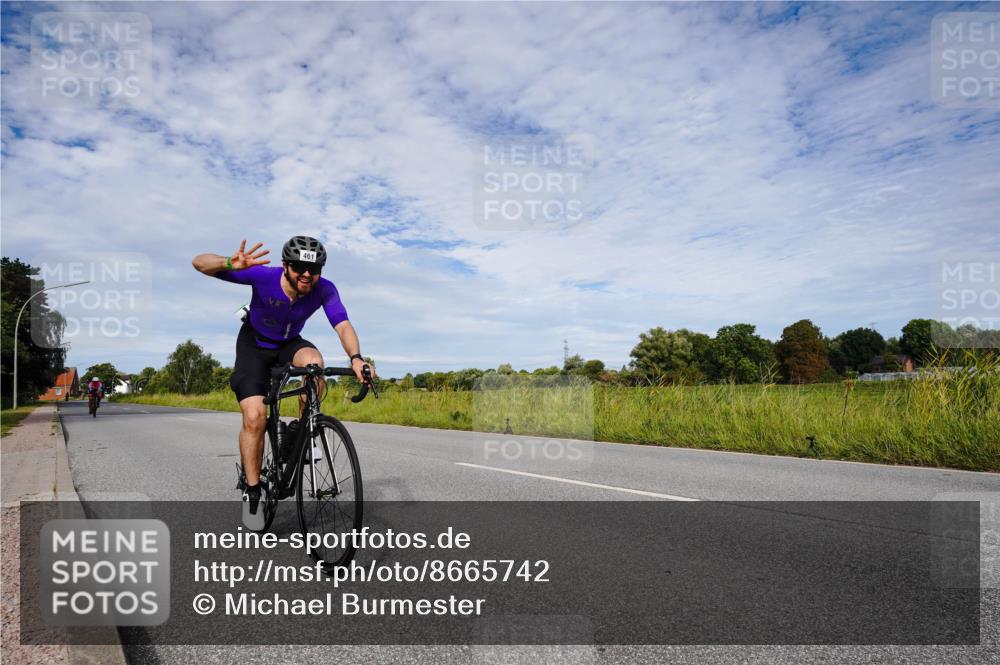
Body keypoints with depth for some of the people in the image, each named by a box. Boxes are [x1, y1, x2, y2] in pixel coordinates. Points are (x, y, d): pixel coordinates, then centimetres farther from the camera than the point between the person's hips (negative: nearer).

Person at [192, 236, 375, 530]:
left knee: (314, 361, -33)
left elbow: (343, 325, -36)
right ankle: (253, 490, 4)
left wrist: (356, 358, -56)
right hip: (254, 345, -2)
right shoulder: (264, 276, -31)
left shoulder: (325, 290, -26)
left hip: (290, 344, 2)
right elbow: (199, 263, -32)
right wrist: (230, 264, -56)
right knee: (255, 417, -17)